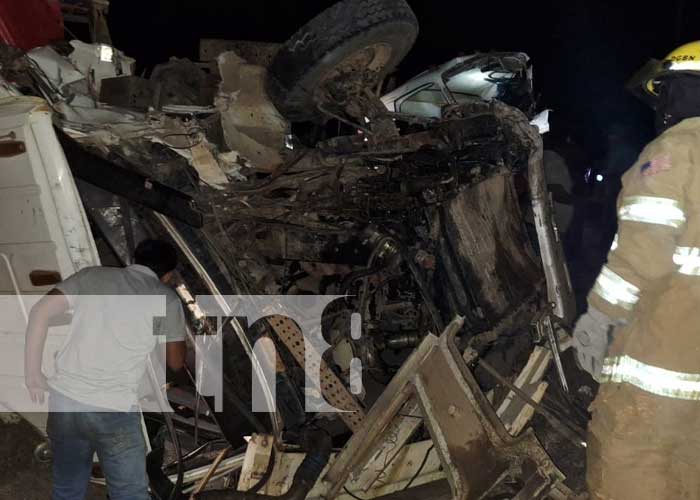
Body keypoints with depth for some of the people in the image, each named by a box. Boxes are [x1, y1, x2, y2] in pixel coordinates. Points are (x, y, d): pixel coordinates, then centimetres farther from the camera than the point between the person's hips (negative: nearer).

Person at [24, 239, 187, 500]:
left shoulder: (92, 275, 9)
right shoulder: (166, 298, 3)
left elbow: (40, 311, 1)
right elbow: (176, 362, 12)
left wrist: (33, 373, 7)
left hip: (64, 400, 4)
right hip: (114, 411, -4)